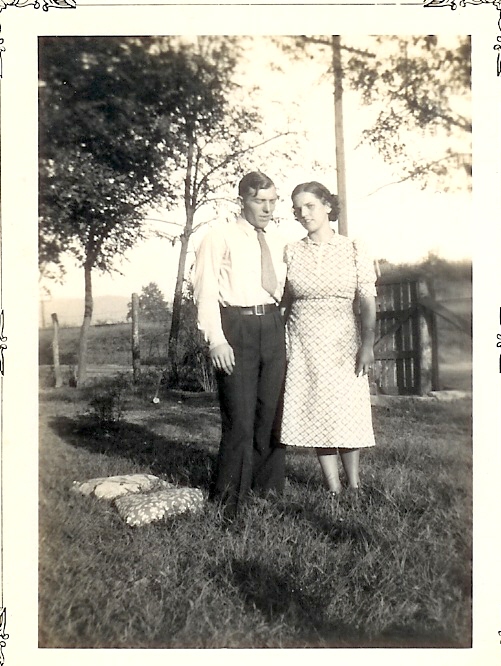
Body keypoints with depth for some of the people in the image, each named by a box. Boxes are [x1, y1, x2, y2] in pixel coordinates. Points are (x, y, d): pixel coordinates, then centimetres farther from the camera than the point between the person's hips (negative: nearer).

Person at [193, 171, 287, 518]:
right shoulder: (220, 238, -1)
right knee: (239, 417, -7)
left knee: (272, 411, 11)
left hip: (273, 325, 5)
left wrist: (286, 327, 8)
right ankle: (228, 502, 8)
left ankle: (270, 489, 26)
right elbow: (206, 291, -7)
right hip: (236, 325, -5)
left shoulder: (280, 240, 15)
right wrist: (216, 339, -15)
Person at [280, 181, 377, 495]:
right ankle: (334, 489, 12)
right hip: (304, 343, 2)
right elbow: (285, 301, 8)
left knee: (349, 410, 0)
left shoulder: (354, 251, 2)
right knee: (316, 412, 1)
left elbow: (368, 302, -3)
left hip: (344, 342, -1)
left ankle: (354, 485, 18)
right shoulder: (291, 252, 7)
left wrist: (368, 343, -14)